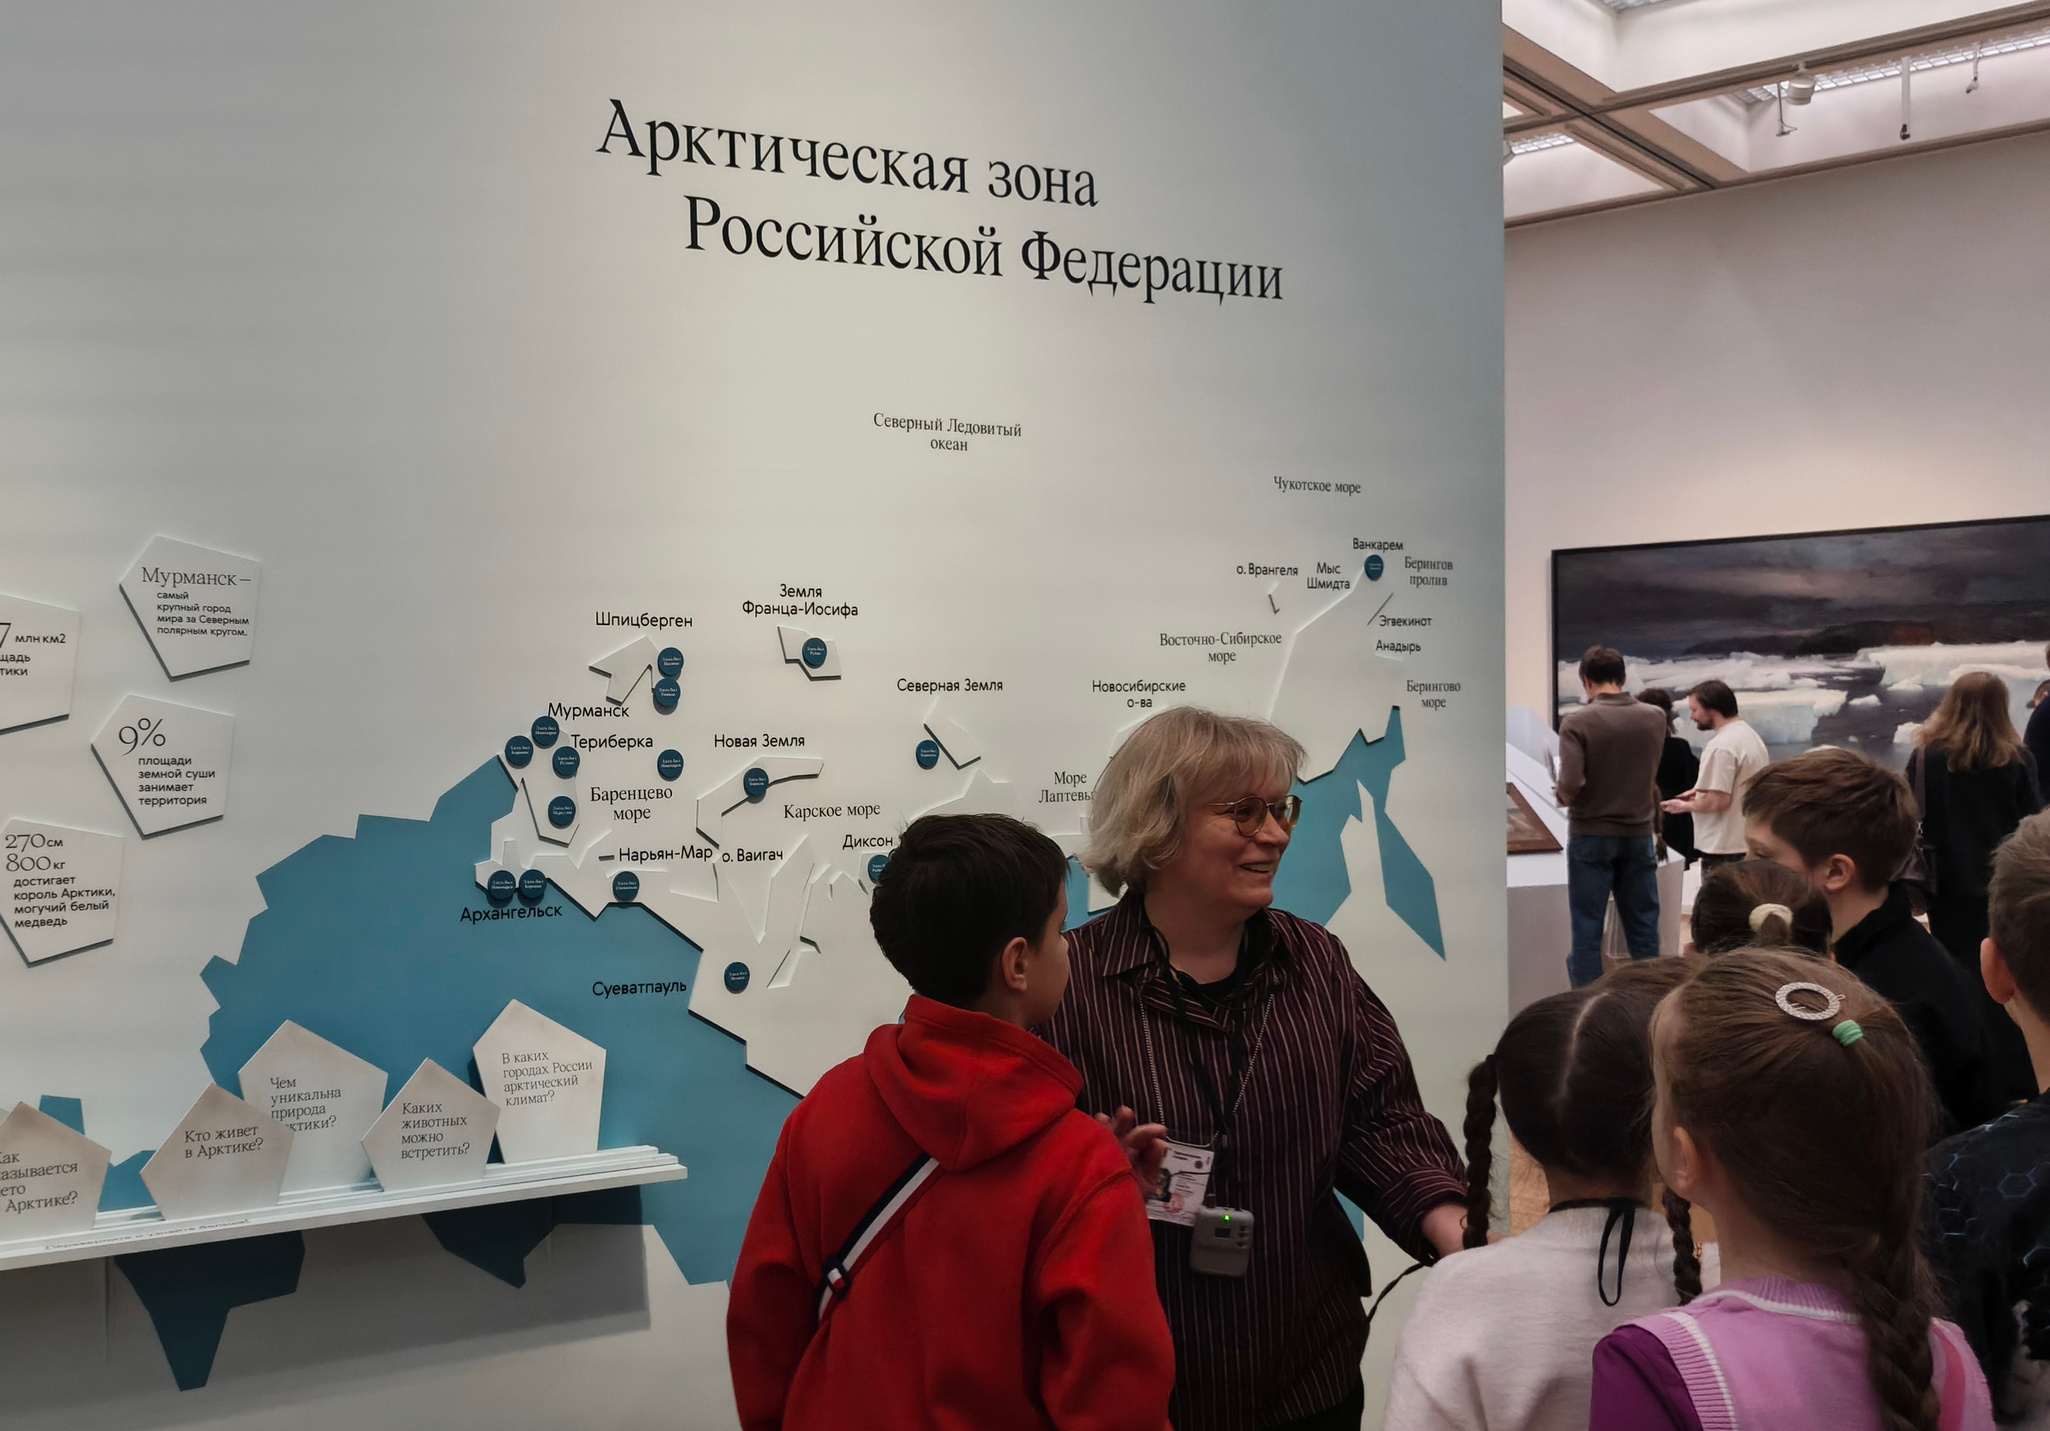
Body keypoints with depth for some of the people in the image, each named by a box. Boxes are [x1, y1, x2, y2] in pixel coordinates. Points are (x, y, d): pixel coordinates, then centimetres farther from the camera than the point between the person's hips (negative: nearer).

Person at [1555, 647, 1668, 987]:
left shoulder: (1576, 722, -14)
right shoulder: (1654, 718, 0)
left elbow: (1571, 786, -21)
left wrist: (1561, 796, 0)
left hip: (1590, 836, -3)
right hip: (1638, 834, 4)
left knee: (1587, 932, 2)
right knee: (1643, 930, 11)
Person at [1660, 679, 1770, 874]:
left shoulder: (1721, 745, -18)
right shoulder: (1751, 736, 14)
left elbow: (1717, 801, -22)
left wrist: (1685, 806, -6)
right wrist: (1702, 792, 17)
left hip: (1724, 850, -10)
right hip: (1750, 843, 10)